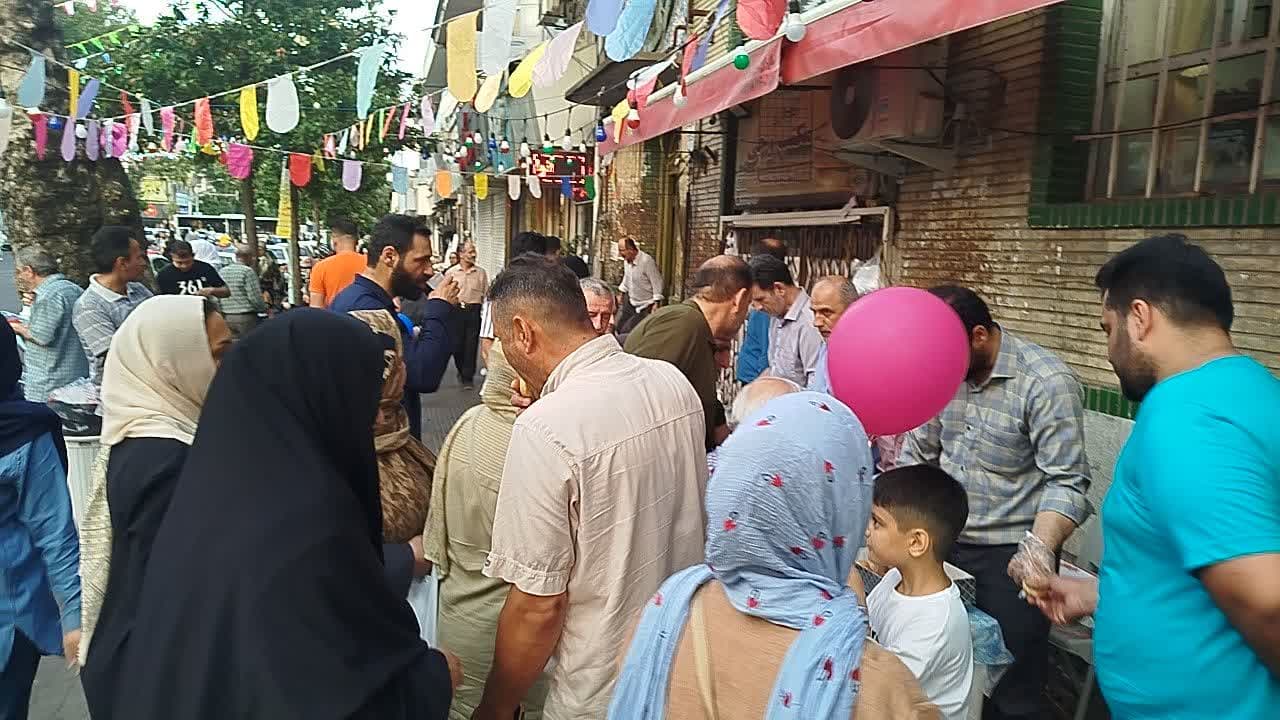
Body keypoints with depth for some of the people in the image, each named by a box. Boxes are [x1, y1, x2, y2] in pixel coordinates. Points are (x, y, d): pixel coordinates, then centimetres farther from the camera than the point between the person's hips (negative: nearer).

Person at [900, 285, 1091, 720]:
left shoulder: (1047, 383, -16)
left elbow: (1066, 482, -18)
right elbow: (918, 453, 9)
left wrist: (1041, 546, -33)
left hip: (1011, 552, -5)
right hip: (944, 540, 5)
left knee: (1013, 683, 7)